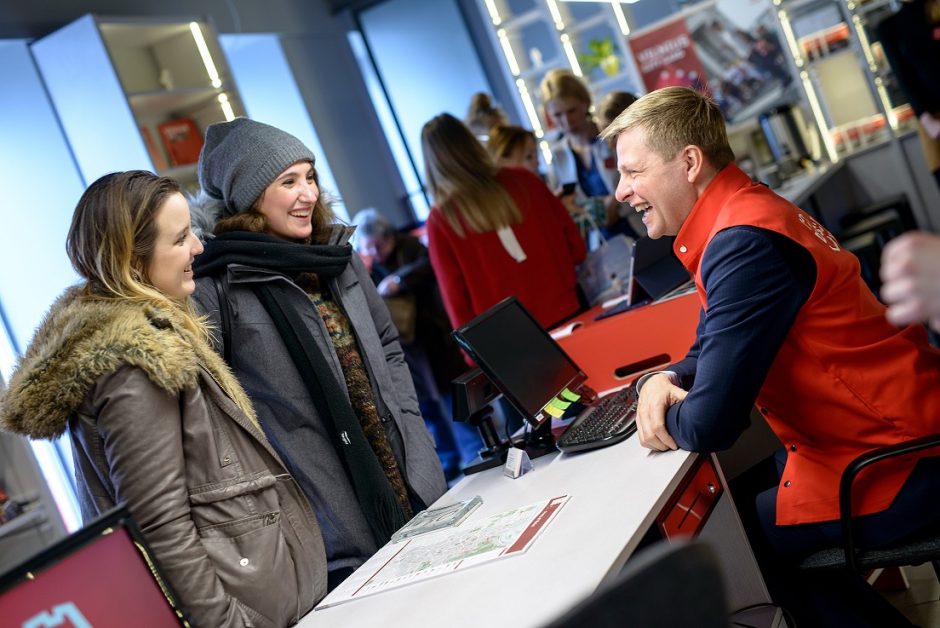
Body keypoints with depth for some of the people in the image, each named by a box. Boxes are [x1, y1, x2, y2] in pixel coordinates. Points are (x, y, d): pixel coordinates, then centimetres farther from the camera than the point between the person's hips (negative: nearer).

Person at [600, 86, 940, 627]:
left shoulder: (745, 245, -25)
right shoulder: (745, 211, 6)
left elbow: (709, 425, -27)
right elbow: (713, 353, 16)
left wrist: (665, 416, -6)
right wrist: (663, 381, -4)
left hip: (891, 472, -9)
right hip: (894, 427, 9)